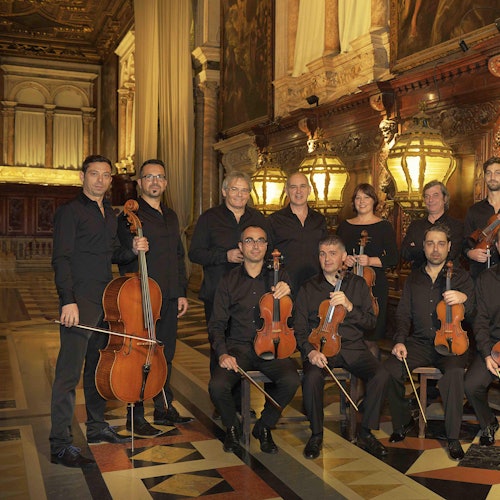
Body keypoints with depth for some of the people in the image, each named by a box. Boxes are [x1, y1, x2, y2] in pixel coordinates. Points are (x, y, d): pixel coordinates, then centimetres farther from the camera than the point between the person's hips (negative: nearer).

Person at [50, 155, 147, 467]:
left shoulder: (110, 214, 17)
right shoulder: (71, 212, -6)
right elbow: (61, 259, -13)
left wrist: (132, 250, 3)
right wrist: (68, 300, -22)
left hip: (106, 301, 8)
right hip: (80, 302, -8)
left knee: (99, 366, 16)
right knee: (70, 371, -8)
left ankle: (97, 426, 29)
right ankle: (60, 444, -3)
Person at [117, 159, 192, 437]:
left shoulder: (170, 216, 17)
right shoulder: (130, 216, -6)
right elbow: (125, 259, -11)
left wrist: (182, 293, 15)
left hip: (169, 298, 7)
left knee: (165, 354, 13)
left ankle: (164, 408, 26)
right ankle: (136, 416, 10)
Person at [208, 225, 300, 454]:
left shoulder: (279, 277, 10)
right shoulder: (229, 281, 7)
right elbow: (217, 324, 5)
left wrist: (287, 294, -15)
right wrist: (222, 353, -14)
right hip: (238, 347, 0)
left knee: (291, 380, -29)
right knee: (217, 385, -27)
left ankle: (264, 426, 1)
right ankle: (232, 427, 7)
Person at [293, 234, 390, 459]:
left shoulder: (358, 284, 12)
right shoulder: (308, 288, 9)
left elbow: (370, 322, 6)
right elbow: (300, 328, 4)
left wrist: (349, 306, -11)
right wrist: (310, 350, -16)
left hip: (353, 347, 2)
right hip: (320, 347, -1)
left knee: (381, 375, -26)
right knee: (312, 378, -33)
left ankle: (366, 433, -6)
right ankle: (316, 435, -9)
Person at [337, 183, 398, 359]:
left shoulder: (383, 226, 5)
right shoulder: (344, 226, 14)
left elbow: (393, 258, -1)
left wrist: (370, 261, -15)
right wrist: (343, 259, -5)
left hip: (375, 285, -2)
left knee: (370, 339, -3)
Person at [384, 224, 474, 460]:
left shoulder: (460, 276, 6)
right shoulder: (414, 279, 14)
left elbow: (471, 308, -8)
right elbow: (403, 314, 12)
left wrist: (463, 298, -33)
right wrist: (400, 341, -6)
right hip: (419, 343, 3)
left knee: (454, 373, -35)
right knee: (389, 369, -23)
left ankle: (453, 437, -17)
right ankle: (403, 422, 2)